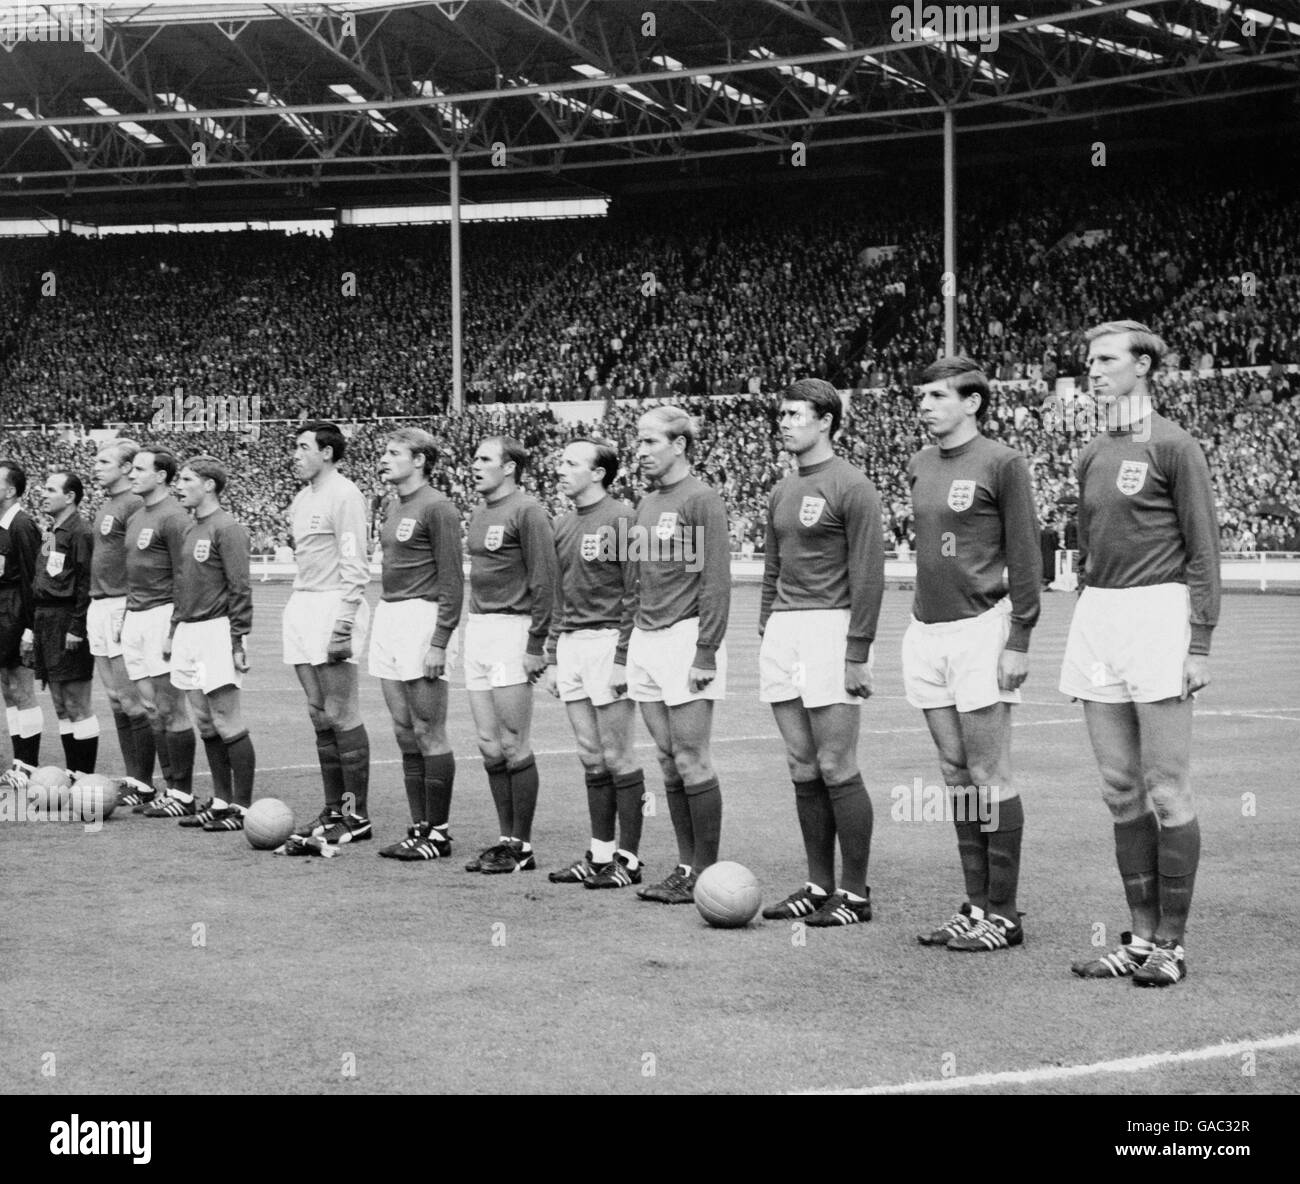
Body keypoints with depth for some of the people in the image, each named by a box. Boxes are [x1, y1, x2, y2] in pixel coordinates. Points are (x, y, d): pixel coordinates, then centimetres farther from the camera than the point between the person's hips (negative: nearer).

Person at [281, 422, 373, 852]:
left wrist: (342, 625, -18)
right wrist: (299, 607, 18)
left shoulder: (343, 495, -10)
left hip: (333, 606, -9)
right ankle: (334, 811, 16)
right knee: (319, 716, 10)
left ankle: (357, 816, -1)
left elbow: (354, 567, -14)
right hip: (302, 606, 9)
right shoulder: (302, 498, 17)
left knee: (341, 716, -6)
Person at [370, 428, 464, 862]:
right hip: (388, 616, 9)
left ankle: (437, 834, 2)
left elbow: (452, 581, -14)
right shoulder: (393, 506, 14)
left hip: (422, 617, -9)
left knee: (428, 733, -4)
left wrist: (440, 642, -18)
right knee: (404, 733, 10)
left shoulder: (437, 508, -11)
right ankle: (419, 827, 16)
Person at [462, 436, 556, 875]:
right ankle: (506, 839, 17)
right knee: (489, 746, 9)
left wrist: (536, 644, -15)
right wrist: (470, 630, 18)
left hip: (511, 629, -8)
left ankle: (523, 846, 4)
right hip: (476, 627, 8)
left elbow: (544, 581, -13)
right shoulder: (478, 513, 16)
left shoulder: (527, 511, -10)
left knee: (513, 745, -4)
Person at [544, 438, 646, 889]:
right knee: (591, 759, 11)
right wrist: (552, 657, 18)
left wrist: (623, 658, -16)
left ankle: (628, 857, 4)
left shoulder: (621, 518, -9)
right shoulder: (563, 526, 15)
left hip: (607, 641, -7)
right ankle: (600, 852, 17)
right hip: (570, 645, 8)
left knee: (617, 758, -2)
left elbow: (635, 593, -12)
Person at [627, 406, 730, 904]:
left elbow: (716, 582, -14)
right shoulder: (646, 504, 16)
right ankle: (685, 866, 15)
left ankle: (705, 873, 1)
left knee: (691, 761, -5)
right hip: (645, 639, 8)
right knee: (668, 761, 9)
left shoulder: (701, 500, -9)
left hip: (685, 638, -8)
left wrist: (705, 653, -18)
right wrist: (629, 647, 18)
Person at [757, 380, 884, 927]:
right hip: (782, 631, 8)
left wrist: (857, 653, -15)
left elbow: (868, 576, -11)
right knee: (803, 769, 9)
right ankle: (819, 886, 16)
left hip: (830, 630, -8)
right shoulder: (781, 492, 16)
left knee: (836, 769, -6)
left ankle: (855, 893, 2)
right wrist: (766, 632, 17)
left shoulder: (852, 487, -7)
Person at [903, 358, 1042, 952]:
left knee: (988, 776, -4)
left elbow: (1024, 557, -8)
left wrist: (1018, 642, -12)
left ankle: (1003, 914, 2)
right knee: (956, 775, 9)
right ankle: (976, 905, 16)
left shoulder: (1001, 463, -7)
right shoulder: (919, 465, 13)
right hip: (926, 632, 7)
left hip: (980, 628, -7)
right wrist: (921, 615, 16)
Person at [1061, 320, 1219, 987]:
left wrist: (1199, 646, -11)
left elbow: (1202, 552, -7)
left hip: (1156, 614, -7)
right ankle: (1140, 938, 16)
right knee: (1121, 793, 9)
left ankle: (1171, 944, 4)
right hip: (1095, 616, 7)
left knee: (1167, 794, -4)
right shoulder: (1091, 456, 14)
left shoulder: (1174, 448, -5)